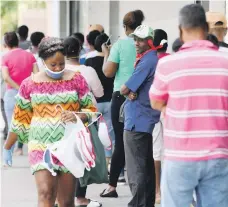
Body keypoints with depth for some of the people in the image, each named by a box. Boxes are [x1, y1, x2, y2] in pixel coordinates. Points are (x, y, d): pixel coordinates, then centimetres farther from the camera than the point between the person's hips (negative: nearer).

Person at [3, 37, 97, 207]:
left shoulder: (76, 80, 1)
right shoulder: (30, 84, 2)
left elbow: (91, 110, 5)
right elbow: (20, 119, 10)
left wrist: (77, 116, -17)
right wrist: (7, 147, 14)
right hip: (41, 146, -1)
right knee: (46, 193, -17)